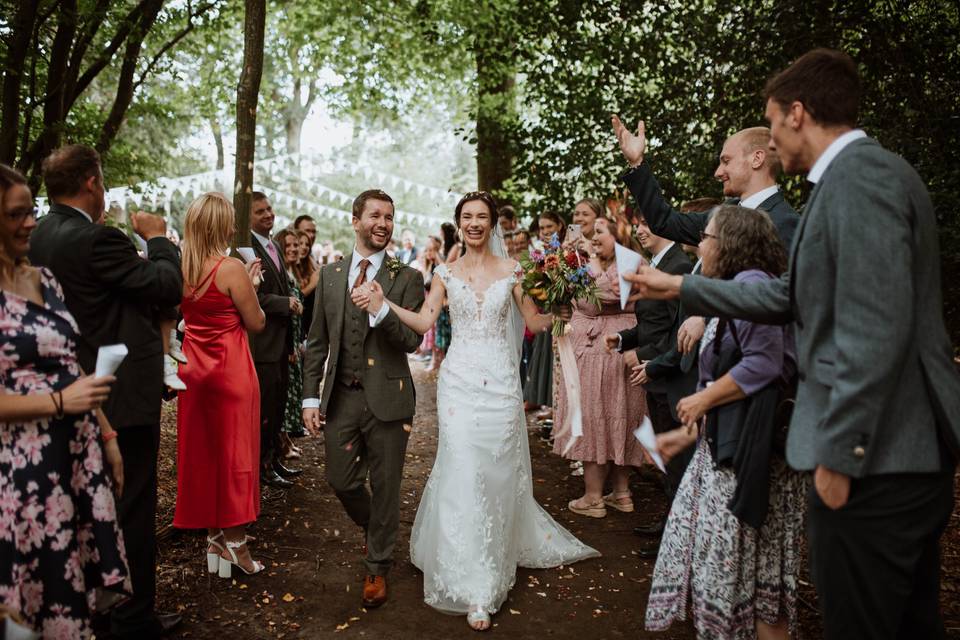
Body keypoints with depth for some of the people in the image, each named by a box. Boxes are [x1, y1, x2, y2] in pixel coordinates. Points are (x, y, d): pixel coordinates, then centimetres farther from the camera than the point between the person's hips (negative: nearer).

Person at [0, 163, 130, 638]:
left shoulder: (44, 278, 9)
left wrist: (106, 436, 13)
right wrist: (59, 402, -22)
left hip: (80, 454, 7)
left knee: (77, 582, 16)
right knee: (43, 589, 8)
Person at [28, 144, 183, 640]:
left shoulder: (37, 238, 4)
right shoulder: (97, 239, -23)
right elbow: (168, 286, -18)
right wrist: (156, 238, -4)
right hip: (123, 394, -9)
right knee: (132, 507, 4)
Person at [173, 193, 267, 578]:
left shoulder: (180, 269, 2)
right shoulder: (231, 269, -17)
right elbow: (256, 323, -11)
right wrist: (250, 287, 5)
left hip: (194, 369, 7)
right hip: (231, 371, -6)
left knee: (201, 453, 14)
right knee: (235, 455, 4)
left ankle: (213, 539, 25)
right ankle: (235, 544, 12)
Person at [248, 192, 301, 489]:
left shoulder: (275, 246, 14)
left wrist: (292, 303, 8)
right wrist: (286, 304, -17)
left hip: (281, 341, 9)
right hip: (263, 343, -9)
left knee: (278, 406, 18)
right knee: (264, 407, 2)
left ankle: (274, 459, 32)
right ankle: (262, 466, 17)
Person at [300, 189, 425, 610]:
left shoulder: (407, 278, -3)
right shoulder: (330, 275, 7)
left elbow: (411, 340, -13)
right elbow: (317, 341, 8)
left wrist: (378, 307, -27)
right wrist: (311, 396, 4)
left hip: (386, 399, -3)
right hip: (340, 397, 3)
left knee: (385, 486, 8)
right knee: (340, 481, 11)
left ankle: (378, 567, 28)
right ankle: (374, 530, 43)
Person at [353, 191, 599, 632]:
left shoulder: (510, 270, 6)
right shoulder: (446, 273, 6)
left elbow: (536, 323, 3)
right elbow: (424, 321, -4)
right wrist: (385, 305, -18)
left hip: (501, 381, 1)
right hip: (460, 381, 0)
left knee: (499, 475, 6)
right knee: (463, 475, -6)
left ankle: (500, 552, 33)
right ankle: (474, 588, 2)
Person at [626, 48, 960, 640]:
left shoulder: (858, 175, -17)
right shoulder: (857, 173, 15)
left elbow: (876, 330, -25)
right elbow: (790, 297, 18)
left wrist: (840, 454, -19)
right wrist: (681, 287, 23)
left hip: (876, 460, -10)